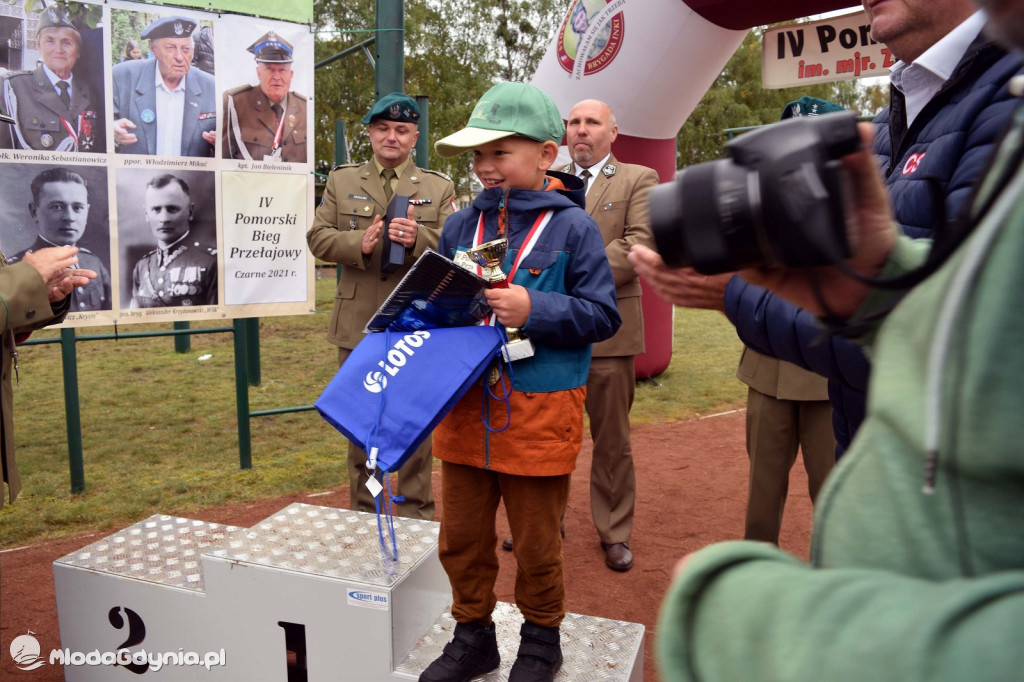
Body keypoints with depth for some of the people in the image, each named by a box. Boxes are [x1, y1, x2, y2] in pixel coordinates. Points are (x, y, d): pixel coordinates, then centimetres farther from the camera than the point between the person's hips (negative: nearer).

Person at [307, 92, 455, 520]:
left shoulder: (439, 188, 6)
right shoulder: (341, 181, 10)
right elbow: (318, 237, 2)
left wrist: (419, 240, -24)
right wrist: (359, 243, -17)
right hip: (358, 325, 2)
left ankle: (416, 514, 23)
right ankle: (362, 512, 29)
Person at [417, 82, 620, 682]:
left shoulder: (572, 226, -6)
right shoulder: (461, 225, 7)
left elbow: (602, 315, -9)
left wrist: (534, 309, -21)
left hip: (539, 413, -4)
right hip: (465, 408, 5)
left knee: (537, 544, 12)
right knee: (461, 537, 15)